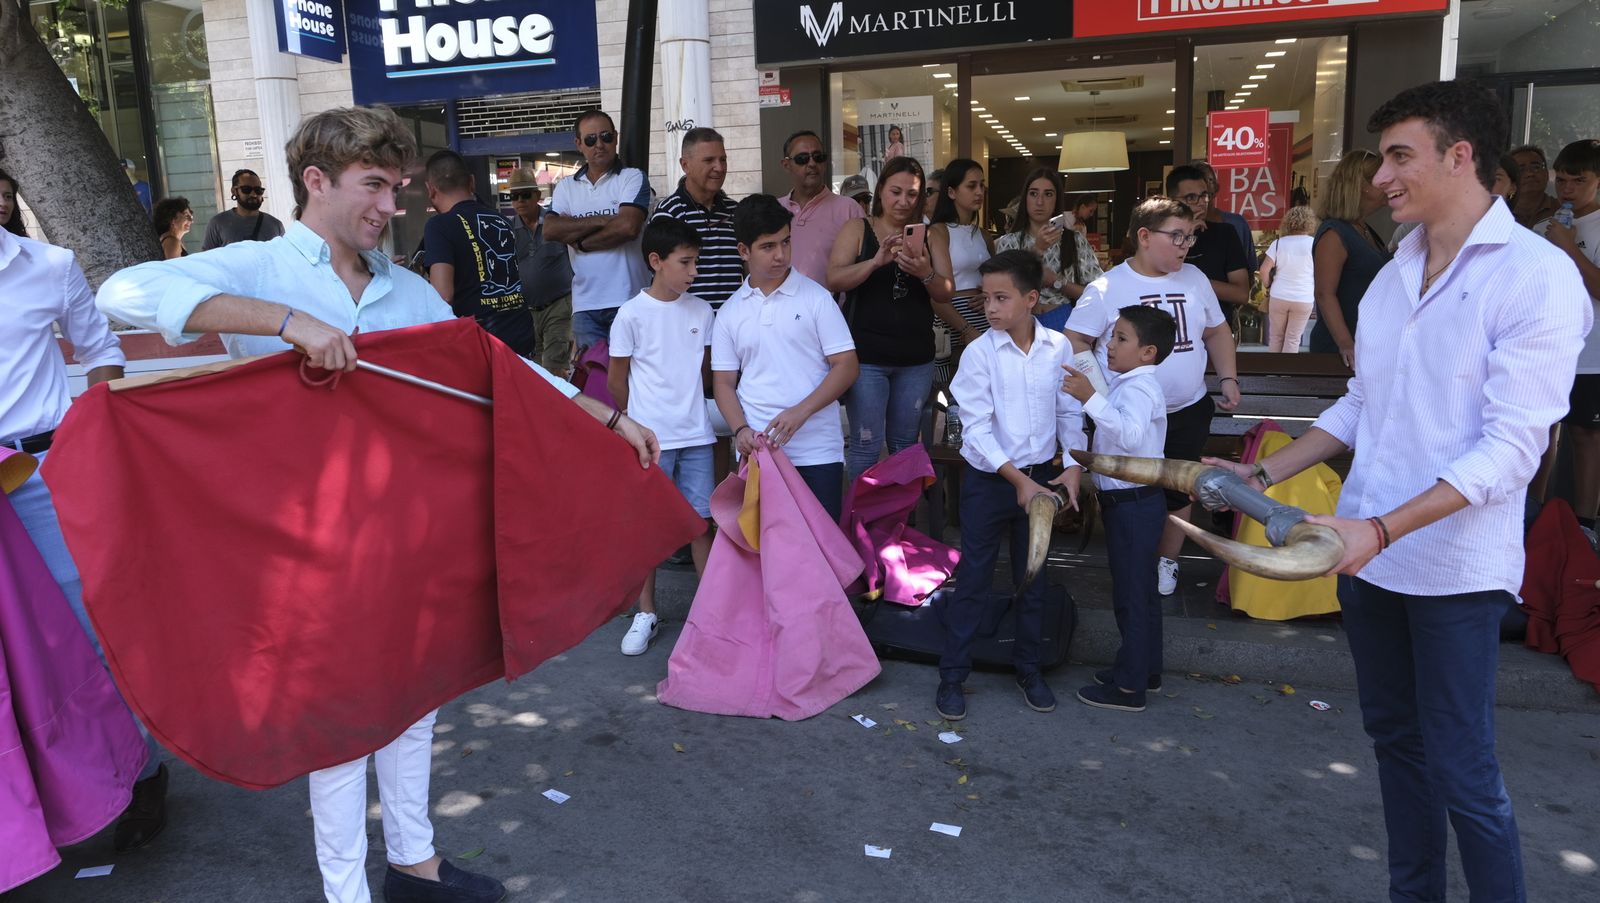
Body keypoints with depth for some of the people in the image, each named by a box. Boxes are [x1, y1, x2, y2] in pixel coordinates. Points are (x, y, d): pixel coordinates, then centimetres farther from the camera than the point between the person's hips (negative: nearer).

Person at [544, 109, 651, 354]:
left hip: (627, 300, -3)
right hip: (585, 305, 4)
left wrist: (580, 242, -2)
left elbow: (628, 227, -13)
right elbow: (550, 230, -1)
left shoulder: (632, 178, 2)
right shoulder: (566, 187, 14)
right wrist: (602, 221, -9)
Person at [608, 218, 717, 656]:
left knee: (701, 520, 6)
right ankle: (646, 614, 19)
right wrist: (639, 420, 10)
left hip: (696, 435, 3)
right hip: (650, 438, -3)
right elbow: (617, 378, 1)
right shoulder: (632, 314, -8)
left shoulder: (702, 311, 4)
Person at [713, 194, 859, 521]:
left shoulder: (816, 298, 1)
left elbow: (847, 366, -3)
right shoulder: (729, 312, 8)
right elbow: (723, 383, 10)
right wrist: (740, 429, -8)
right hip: (757, 451, 2)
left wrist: (800, 412, -15)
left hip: (818, 453, -2)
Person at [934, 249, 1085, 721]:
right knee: (973, 579, 3)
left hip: (1041, 475, 3)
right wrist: (1016, 479, -19)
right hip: (988, 479, -3)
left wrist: (1074, 465, -7)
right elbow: (976, 427, -14)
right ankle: (952, 674, 15)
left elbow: (1070, 412, 6)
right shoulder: (980, 352, -12)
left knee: (1034, 578, 14)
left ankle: (1028, 668, 31)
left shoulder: (1058, 348, -3)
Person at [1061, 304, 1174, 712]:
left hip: (1133, 505, -10)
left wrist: (1091, 398, -45)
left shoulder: (1139, 389, -20)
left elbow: (1129, 436, -39)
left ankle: (1129, 686, 8)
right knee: (1140, 590, 19)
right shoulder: (1130, 385, 12)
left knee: (1132, 592, -2)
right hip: (1127, 501, 10)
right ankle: (1146, 668, 33)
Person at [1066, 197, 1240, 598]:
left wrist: (1228, 379, 6)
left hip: (1187, 412, 4)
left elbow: (1217, 331, 15)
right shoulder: (1106, 289, -11)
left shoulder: (1195, 279, 4)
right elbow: (1076, 344, -9)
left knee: (1177, 490, 10)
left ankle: (1166, 562, 29)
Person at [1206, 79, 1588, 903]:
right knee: (1394, 736, 18)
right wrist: (1262, 474, 7)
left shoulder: (1537, 275, -13)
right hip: (1368, 553, 7)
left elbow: (1511, 447, -19)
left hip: (1453, 565, -7)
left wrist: (1381, 530, -28)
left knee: (1461, 769, 1)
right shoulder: (1395, 273, 9)